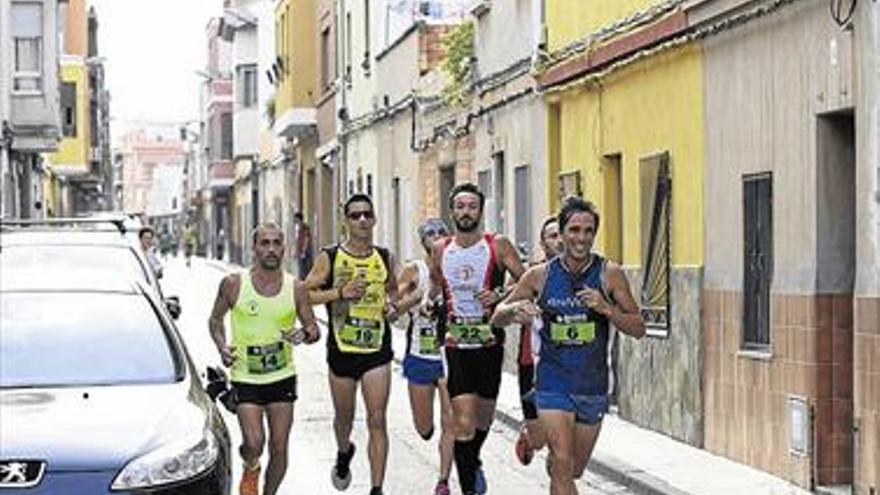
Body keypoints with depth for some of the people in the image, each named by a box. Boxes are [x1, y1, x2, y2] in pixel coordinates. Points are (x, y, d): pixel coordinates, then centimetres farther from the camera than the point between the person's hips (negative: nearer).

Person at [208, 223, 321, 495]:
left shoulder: (296, 289, -3)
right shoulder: (233, 284, -6)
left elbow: (314, 329, 5)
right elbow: (215, 319, 10)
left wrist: (305, 334, -19)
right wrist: (221, 346, -9)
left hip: (283, 377, 2)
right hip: (245, 377, -2)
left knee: (279, 447, 4)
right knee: (254, 443, -15)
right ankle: (250, 469, 21)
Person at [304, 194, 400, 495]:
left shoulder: (385, 258, 5)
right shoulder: (329, 258, -4)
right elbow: (304, 294, -5)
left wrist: (393, 305, 1)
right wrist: (340, 293, -17)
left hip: (377, 349, 1)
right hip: (342, 349, 0)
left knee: (377, 421, -7)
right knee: (344, 417, 16)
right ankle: (344, 453, 50)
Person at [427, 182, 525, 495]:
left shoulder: (498, 246, -3)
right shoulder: (440, 250, 6)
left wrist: (499, 294, -19)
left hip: (490, 343, 0)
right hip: (457, 346, 0)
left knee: (484, 416, 16)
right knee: (463, 423, -12)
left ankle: (472, 462, 45)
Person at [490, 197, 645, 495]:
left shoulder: (610, 275, -4)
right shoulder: (540, 275, -1)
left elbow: (638, 329, -4)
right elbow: (497, 319, 8)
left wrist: (606, 308, -21)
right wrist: (515, 308, -15)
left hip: (593, 386, 1)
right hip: (553, 383, -1)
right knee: (563, 465, -16)